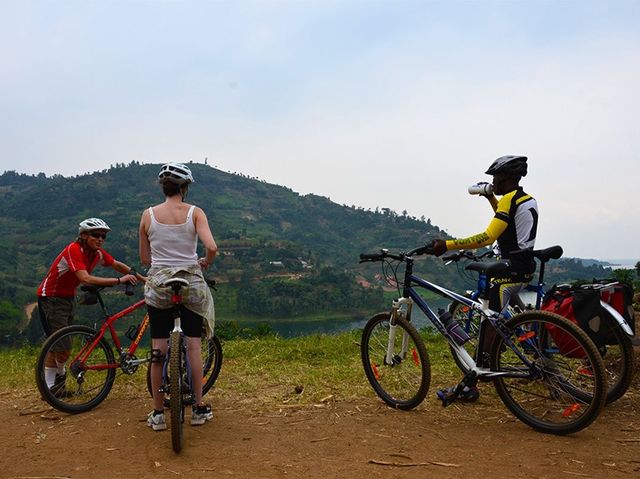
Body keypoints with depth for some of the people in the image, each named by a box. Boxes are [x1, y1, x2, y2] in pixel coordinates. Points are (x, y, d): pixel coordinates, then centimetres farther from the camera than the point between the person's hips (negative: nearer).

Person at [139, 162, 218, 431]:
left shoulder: (148, 215, 0)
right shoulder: (195, 212, -6)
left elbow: (144, 258, 4)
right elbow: (212, 248, -18)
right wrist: (204, 263, 3)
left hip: (158, 284, 1)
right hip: (191, 283, -1)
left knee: (158, 348, 8)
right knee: (193, 344, 11)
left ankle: (158, 414, 16)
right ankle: (199, 408, 17)